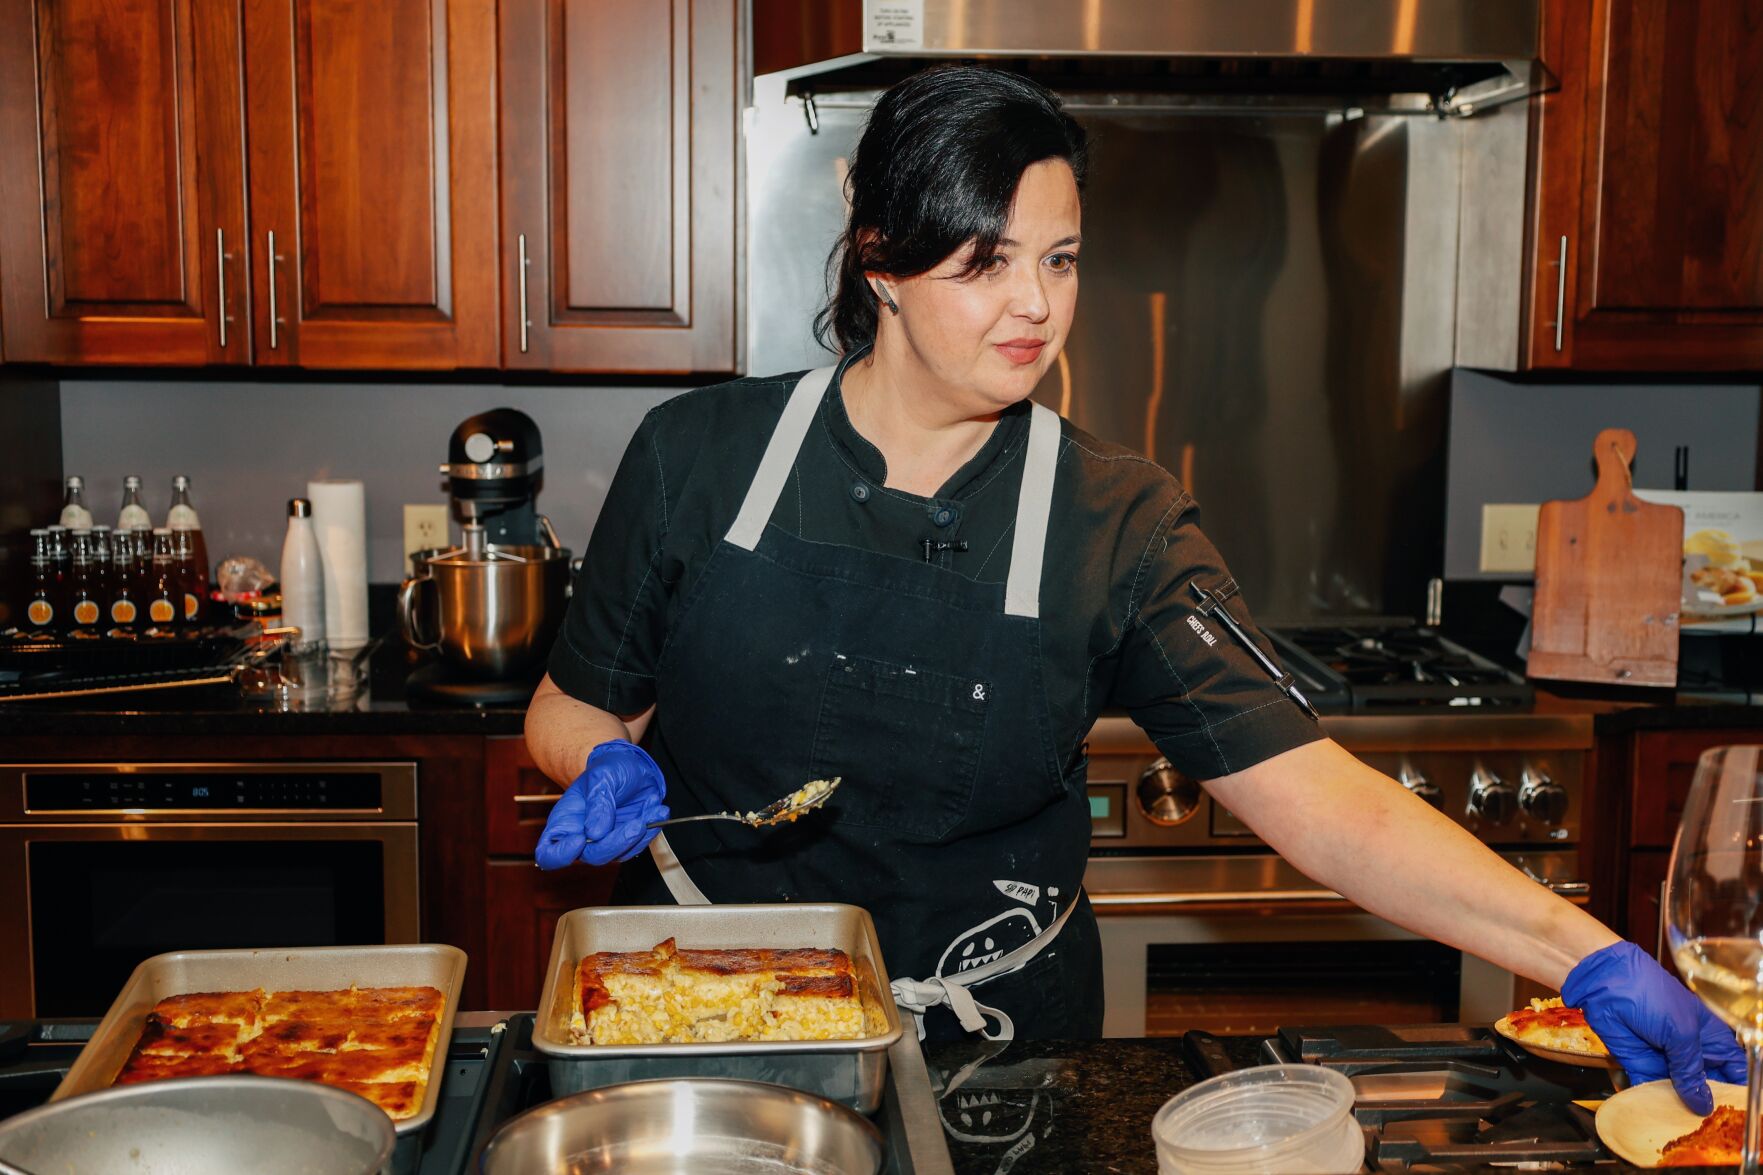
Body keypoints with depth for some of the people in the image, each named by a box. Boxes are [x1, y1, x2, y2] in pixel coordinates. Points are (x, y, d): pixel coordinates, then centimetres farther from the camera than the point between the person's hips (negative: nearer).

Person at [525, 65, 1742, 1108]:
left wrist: (1587, 955, -29)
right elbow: (573, 704, 5)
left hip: (982, 1048, 0)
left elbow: (1313, 793, -19)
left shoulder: (1117, 522, -10)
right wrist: (606, 766, -18)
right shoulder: (702, 454, -8)